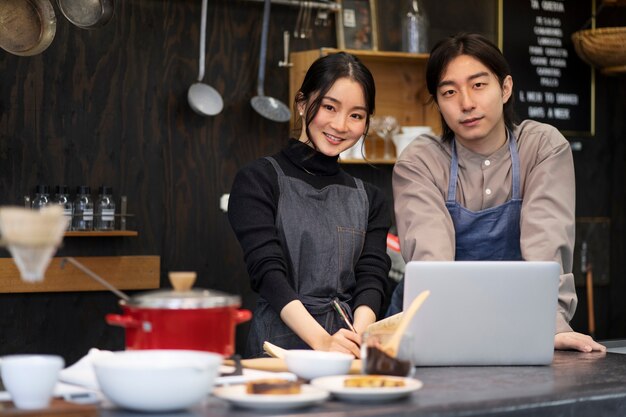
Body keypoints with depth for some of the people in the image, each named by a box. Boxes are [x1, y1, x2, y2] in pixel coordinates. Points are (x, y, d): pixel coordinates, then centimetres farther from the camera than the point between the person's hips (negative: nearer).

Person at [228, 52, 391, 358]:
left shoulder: (369, 200, 18)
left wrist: (358, 336, -17)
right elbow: (266, 270, -7)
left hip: (349, 356, 3)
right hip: (279, 347, -3)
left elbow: (372, 278, 5)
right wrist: (322, 342, -22)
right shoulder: (258, 181, 5)